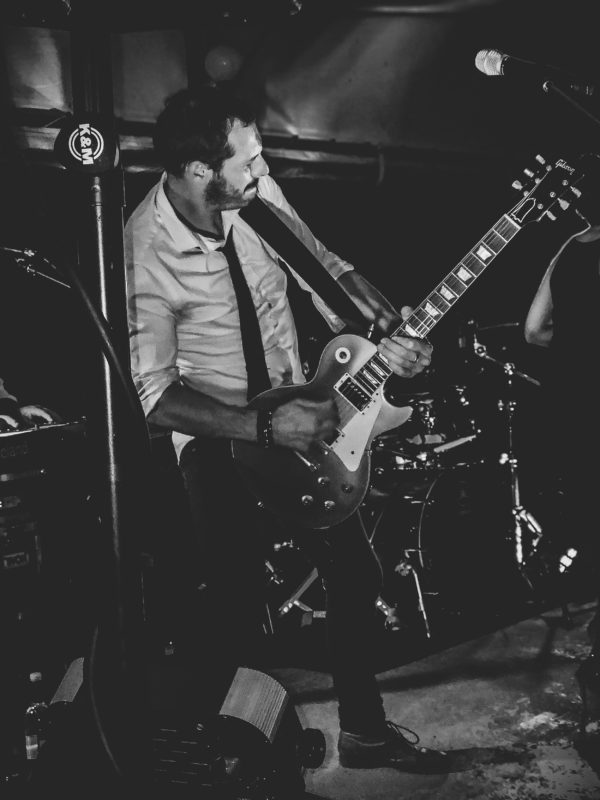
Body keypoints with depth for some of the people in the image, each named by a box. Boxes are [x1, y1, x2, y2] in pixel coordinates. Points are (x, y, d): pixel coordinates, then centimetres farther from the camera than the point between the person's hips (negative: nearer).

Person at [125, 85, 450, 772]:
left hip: (296, 413, 7)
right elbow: (156, 395, -21)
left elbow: (317, 260, 5)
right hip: (219, 441, -6)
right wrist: (265, 428, -25)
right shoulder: (146, 257, -24)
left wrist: (382, 327, -9)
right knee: (234, 619, -3)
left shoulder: (253, 189, -9)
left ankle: (363, 729, 34)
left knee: (355, 571, 13)